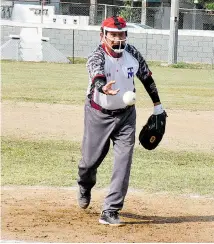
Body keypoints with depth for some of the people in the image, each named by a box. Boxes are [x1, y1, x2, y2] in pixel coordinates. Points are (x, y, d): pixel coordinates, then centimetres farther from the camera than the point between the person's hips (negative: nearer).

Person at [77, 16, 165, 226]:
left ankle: (110, 212, -8)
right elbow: (97, 76, -45)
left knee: (123, 162, -10)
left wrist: (157, 104, 12)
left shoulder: (132, 53, -9)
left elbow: (146, 77, 7)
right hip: (99, 115, -3)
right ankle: (85, 187, 46)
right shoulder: (97, 57, -22)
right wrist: (103, 88, -68)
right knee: (91, 159, 9)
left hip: (126, 115, 3)